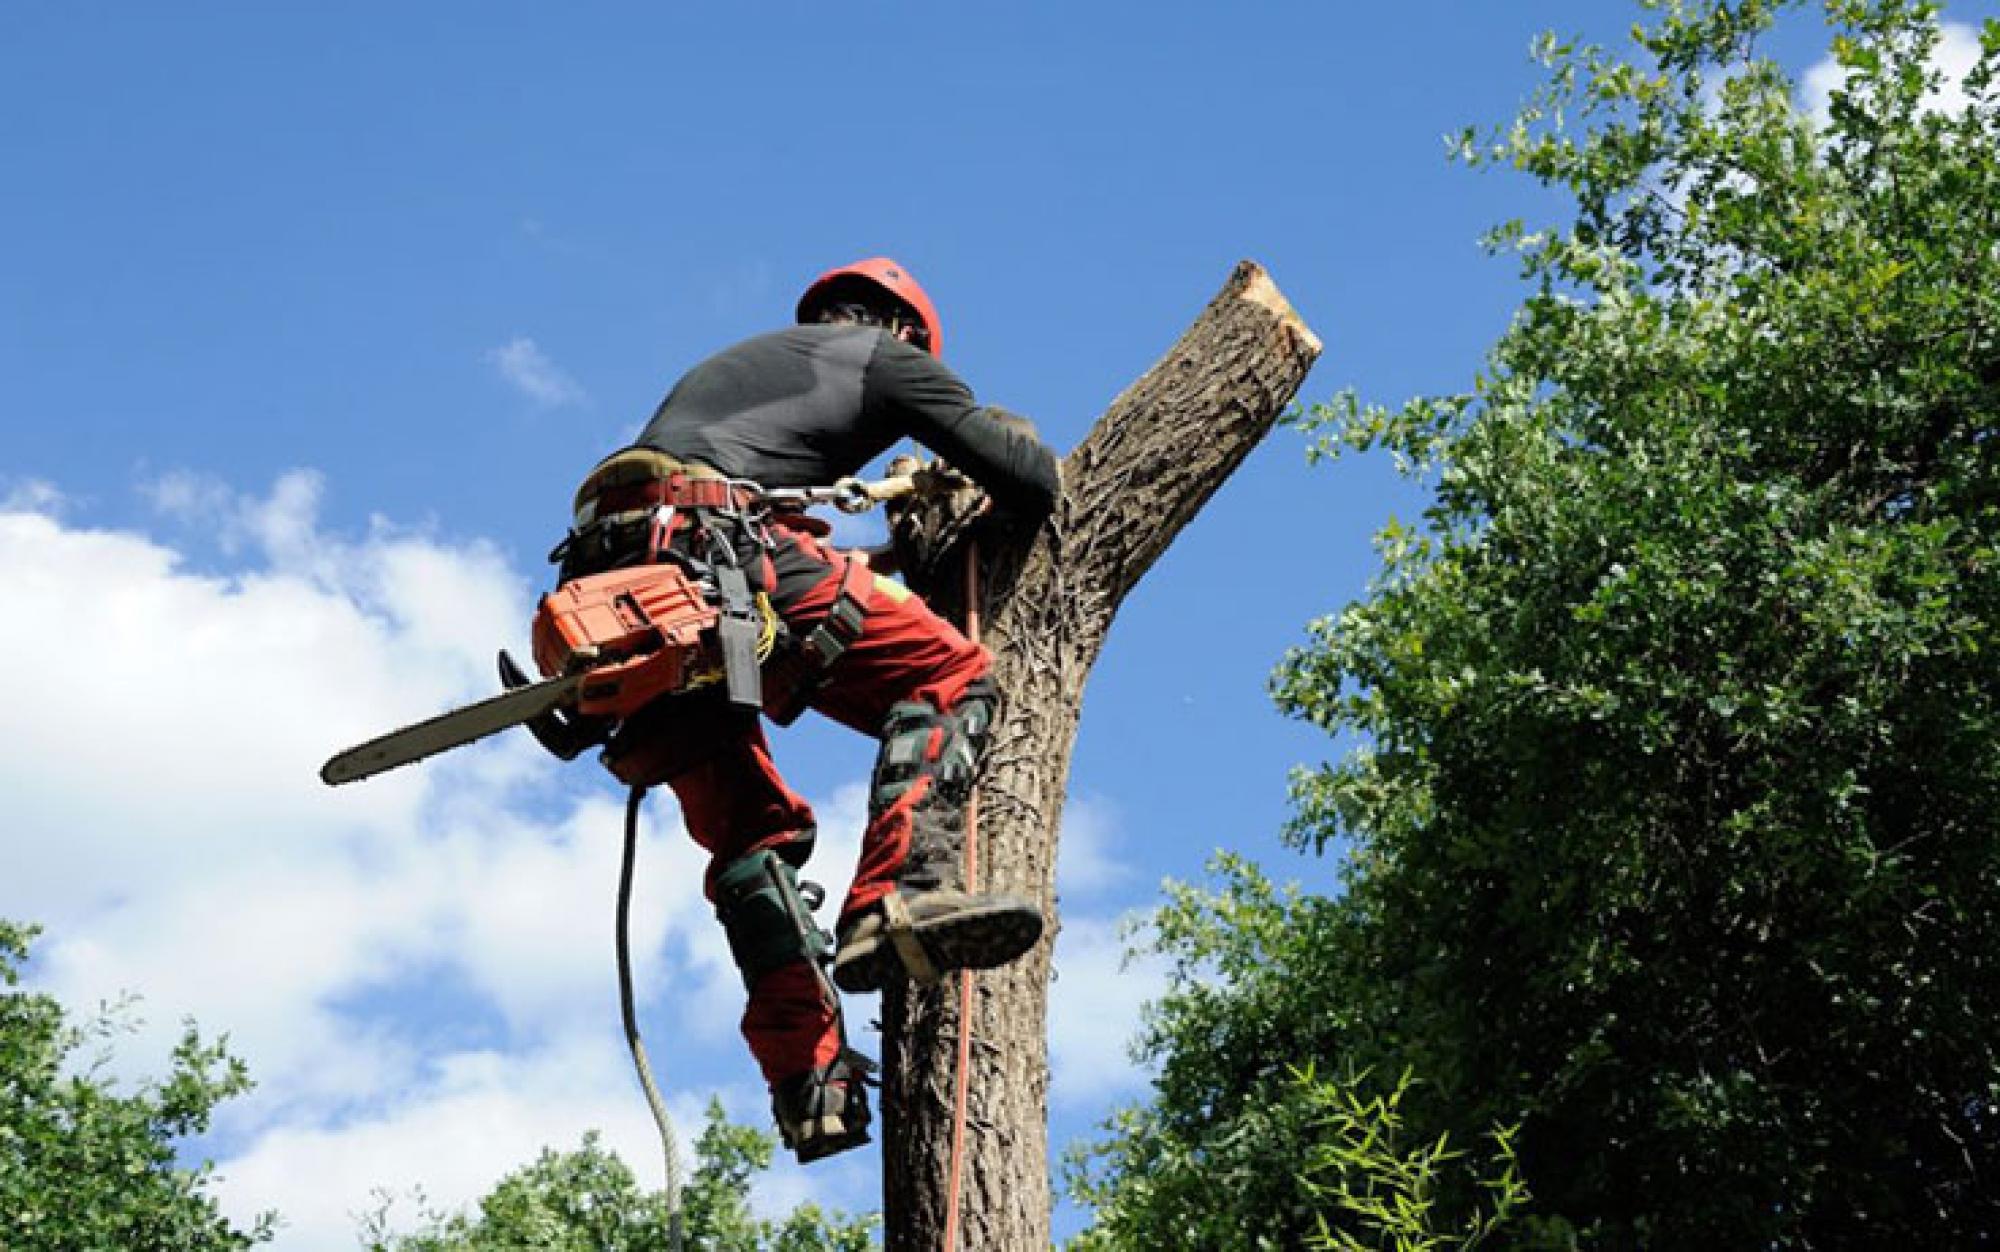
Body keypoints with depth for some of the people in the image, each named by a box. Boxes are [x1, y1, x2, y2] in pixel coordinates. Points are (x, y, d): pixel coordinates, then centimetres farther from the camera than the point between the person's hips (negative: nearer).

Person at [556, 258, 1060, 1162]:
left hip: (605, 566, 7)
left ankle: (807, 1081, 5)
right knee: (950, 677, -2)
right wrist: (1017, 443, 41)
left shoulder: (740, 361, 39)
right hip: (715, 544, -7)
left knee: (751, 827, 13)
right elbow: (1030, 488, 17)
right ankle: (898, 898, -25)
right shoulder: (889, 357, 20)